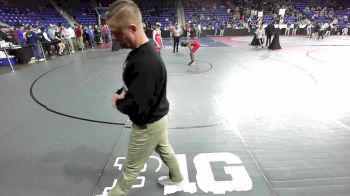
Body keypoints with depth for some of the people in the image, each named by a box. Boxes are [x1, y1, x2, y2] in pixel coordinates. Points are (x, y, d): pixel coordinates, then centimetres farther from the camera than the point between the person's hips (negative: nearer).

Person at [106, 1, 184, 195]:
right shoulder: (142, 50, -2)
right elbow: (132, 85, 13)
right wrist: (121, 94, -6)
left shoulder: (145, 63, -34)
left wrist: (118, 103, -12)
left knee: (131, 168, 16)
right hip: (157, 116, 9)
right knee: (164, 149, 29)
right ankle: (177, 178, 55)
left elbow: (136, 108, -32)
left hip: (148, 124, -9)